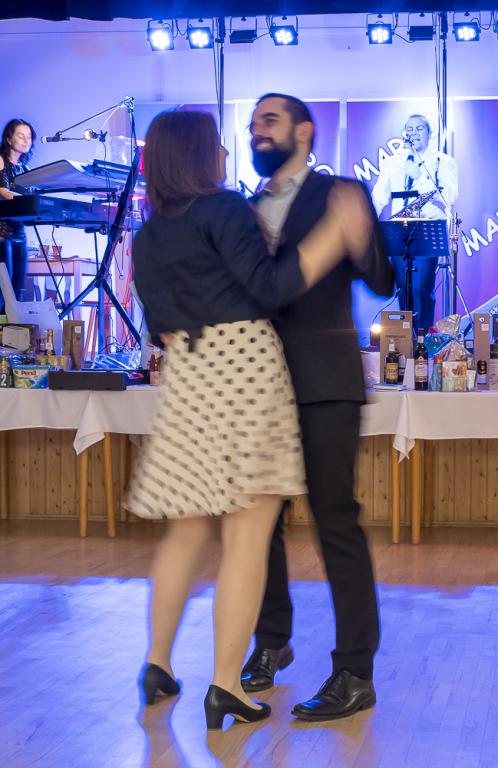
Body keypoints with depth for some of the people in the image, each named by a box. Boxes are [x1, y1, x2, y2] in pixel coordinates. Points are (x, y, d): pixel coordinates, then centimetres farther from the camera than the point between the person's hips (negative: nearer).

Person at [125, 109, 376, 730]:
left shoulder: (147, 239, 14)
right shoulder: (224, 209, -6)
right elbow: (272, 285, -15)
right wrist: (338, 230, -12)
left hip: (185, 378, 7)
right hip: (247, 366, -7)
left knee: (187, 529, 18)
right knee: (248, 535, -3)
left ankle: (158, 663, 24)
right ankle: (226, 687, -4)